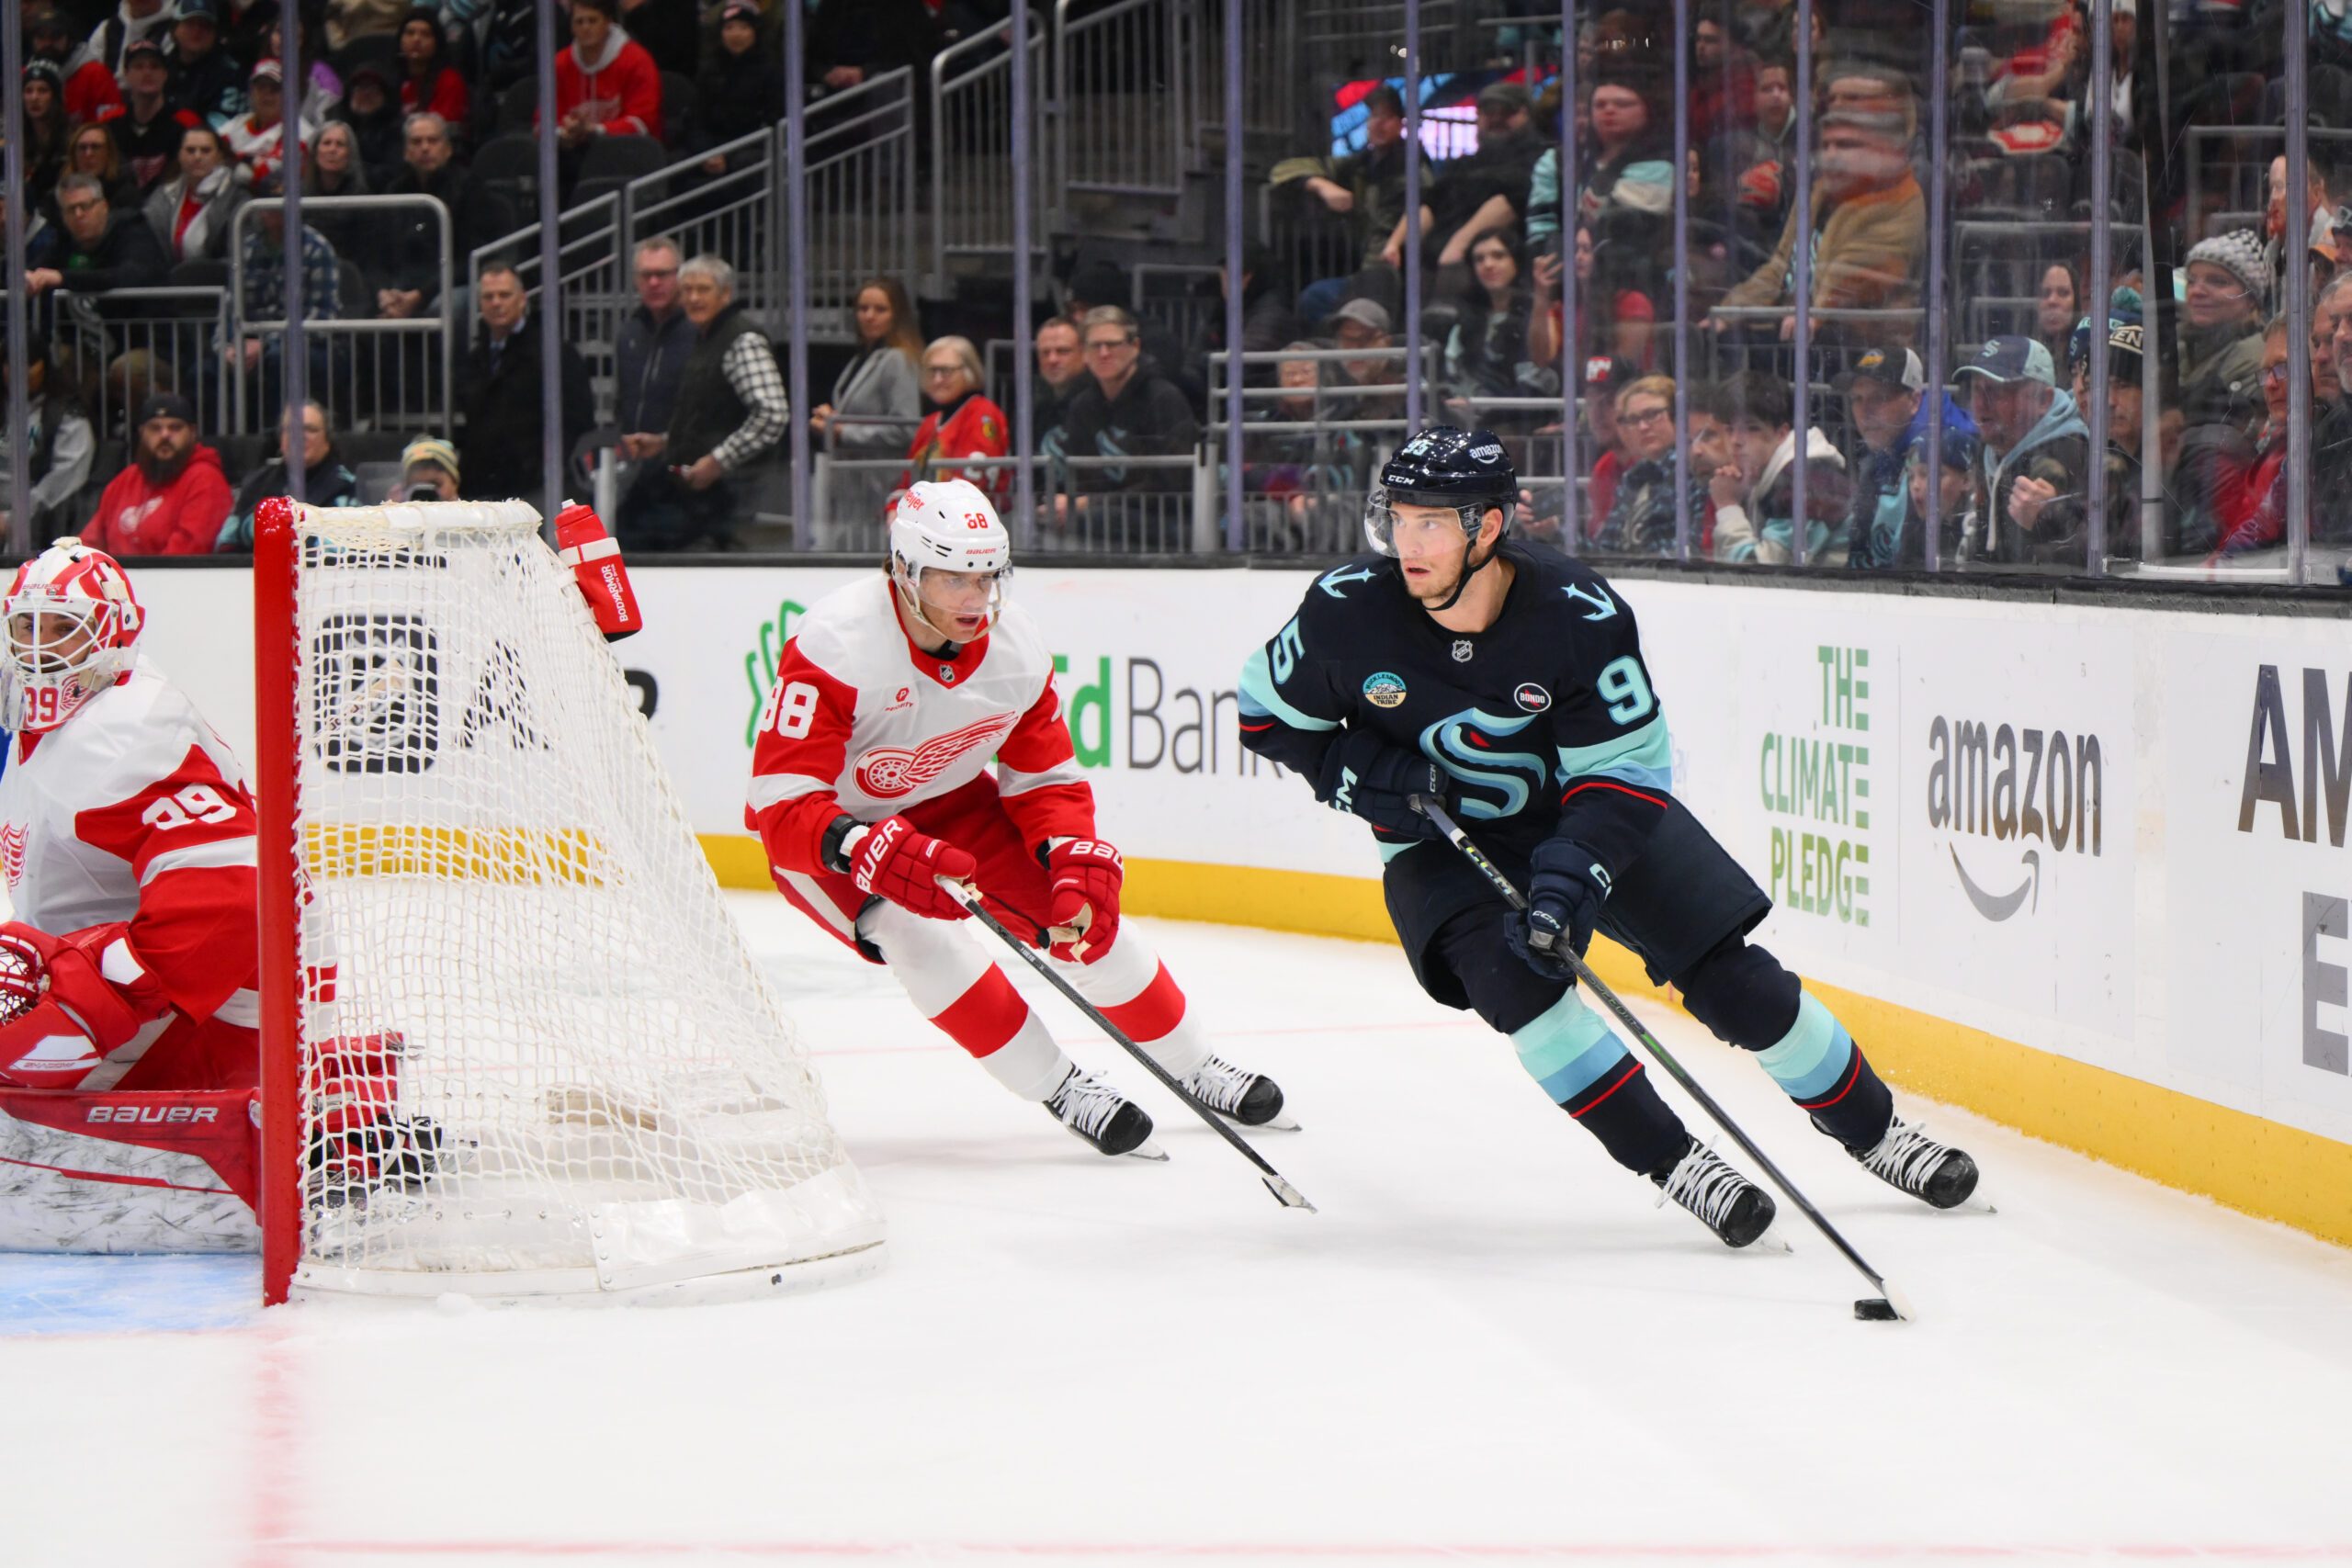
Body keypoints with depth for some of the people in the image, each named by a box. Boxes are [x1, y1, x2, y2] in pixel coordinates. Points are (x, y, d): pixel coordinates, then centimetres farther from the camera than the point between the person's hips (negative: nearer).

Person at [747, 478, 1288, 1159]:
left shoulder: (1016, 646, -15)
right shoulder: (834, 647, -35)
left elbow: (1047, 778, -2)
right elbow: (783, 805, -38)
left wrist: (1077, 859, -21)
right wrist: (883, 855, -53)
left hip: (944, 803, 5)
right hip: (826, 829, -5)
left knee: (1084, 912, -5)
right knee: (919, 928, -30)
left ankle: (1196, 1069, 17)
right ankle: (1060, 1090, -16)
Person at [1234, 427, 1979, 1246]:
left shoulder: (1579, 614, -26)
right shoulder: (1348, 610, -21)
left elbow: (1627, 768, -21)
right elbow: (1268, 713, -4)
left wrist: (1573, 873, -36)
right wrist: (1361, 776, -19)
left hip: (1591, 811, 0)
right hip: (1442, 835, 0)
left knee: (1734, 979, -4)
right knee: (1514, 978, -27)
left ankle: (1869, 1125, 17)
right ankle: (1672, 1161, -15)